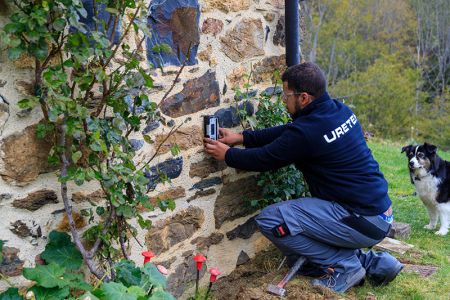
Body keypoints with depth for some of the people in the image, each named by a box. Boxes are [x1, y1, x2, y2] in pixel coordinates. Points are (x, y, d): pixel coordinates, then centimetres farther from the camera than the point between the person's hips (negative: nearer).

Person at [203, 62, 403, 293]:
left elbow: (265, 159, -8)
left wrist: (227, 155, 8)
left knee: (270, 219, -14)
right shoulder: (339, 110, 5)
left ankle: (344, 267, -3)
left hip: (364, 222, -9)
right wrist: (241, 138, 13)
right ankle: (373, 262, 16)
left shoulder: (307, 131, -22)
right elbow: (285, 133, 14)